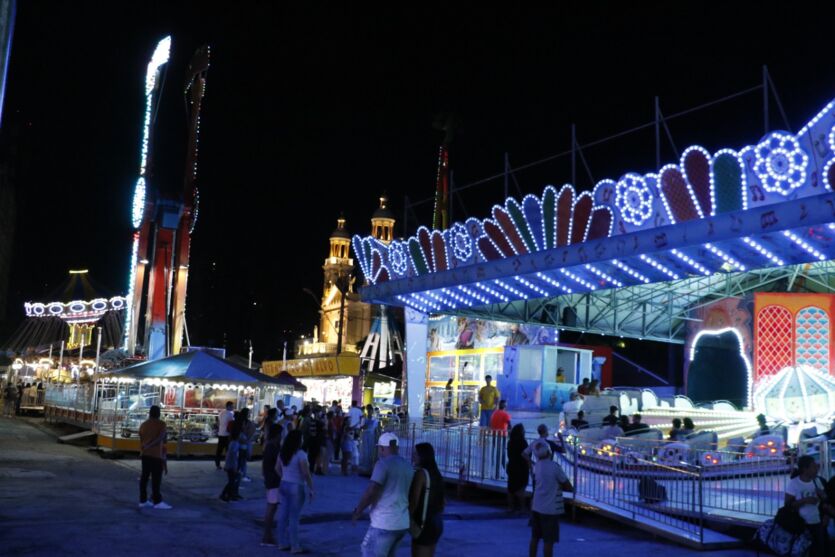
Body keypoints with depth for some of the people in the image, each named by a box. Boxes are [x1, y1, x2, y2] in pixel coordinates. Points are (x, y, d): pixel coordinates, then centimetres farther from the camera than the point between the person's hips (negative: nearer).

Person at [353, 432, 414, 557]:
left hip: (384, 523, -8)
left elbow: (371, 492, -17)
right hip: (402, 523, 8)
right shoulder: (408, 466, 13)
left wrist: (358, 510, -5)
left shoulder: (384, 463, -11)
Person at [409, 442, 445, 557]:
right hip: (436, 523, 9)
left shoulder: (421, 473, -14)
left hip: (424, 524, -9)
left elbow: (413, 501, -18)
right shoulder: (436, 474, 11)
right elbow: (441, 502, 16)